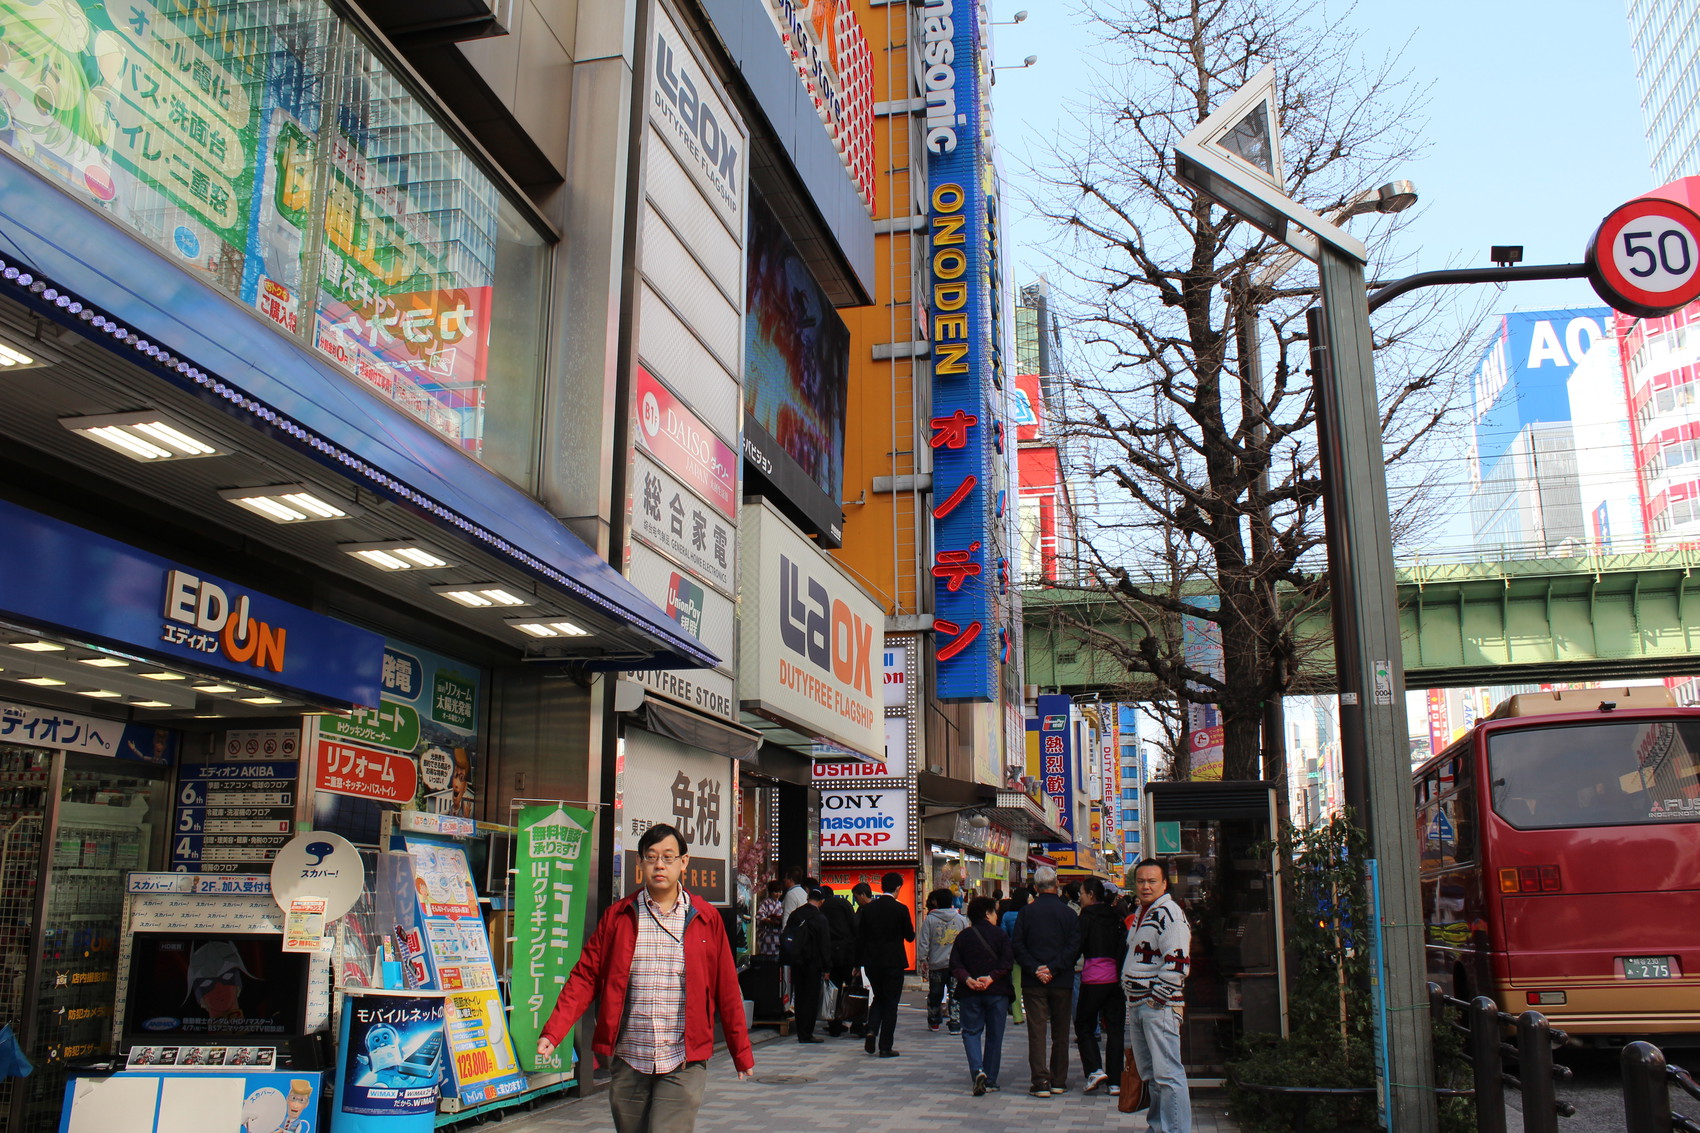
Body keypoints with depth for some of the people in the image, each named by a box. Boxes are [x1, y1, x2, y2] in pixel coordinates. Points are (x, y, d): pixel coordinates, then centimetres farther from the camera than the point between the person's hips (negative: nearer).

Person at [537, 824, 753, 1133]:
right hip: (628, 1062, 2)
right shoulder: (617, 916, 6)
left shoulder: (705, 920, 3)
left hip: (683, 1064, -2)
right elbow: (585, 978, 3)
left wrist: (741, 1052, 8)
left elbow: (726, 989, 6)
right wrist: (553, 1032, -8)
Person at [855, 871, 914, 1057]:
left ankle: (871, 1031, -1)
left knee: (878, 998, 21)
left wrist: (858, 963, 11)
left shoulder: (867, 908, 1)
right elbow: (910, 936, -2)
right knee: (890, 1003, 5)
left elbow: (859, 937, 3)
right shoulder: (900, 909, -11)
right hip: (893, 963, -4)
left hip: (872, 963, 4)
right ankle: (885, 1047, 5)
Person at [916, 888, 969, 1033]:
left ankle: (934, 1022, 26)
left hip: (936, 964, 0)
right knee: (956, 996, 4)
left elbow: (923, 943, -3)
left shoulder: (929, 919, -2)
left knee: (934, 995, 14)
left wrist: (922, 960, 4)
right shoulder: (962, 919, 3)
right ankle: (956, 1025, 0)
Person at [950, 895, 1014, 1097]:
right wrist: (991, 978, -15)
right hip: (997, 992, -1)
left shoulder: (963, 936, 6)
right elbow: (1007, 961, -12)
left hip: (970, 993, 1)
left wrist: (967, 979, -11)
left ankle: (977, 1071, -14)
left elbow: (955, 964, -1)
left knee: (971, 1032, 9)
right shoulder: (1000, 934, 0)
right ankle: (990, 1080, 11)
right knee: (994, 1035, 9)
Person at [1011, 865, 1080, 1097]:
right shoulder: (1069, 913, 0)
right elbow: (1074, 947, -9)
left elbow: (1017, 946, -6)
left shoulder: (1026, 912, 0)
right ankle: (1058, 1081, 15)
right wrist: (1053, 968, -12)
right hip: (1062, 982, 1)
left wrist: (1034, 969, -10)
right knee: (1060, 1033, 11)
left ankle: (1041, 1081, -6)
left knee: (1037, 1032, 0)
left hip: (1033, 983, -1)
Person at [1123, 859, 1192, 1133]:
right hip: (1137, 1005, 10)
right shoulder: (1140, 913, 17)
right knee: (1149, 1073, 16)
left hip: (1159, 1006, -10)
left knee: (1167, 1074, -9)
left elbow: (1177, 963, -21)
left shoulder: (1169, 913, -13)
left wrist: (1157, 997, -18)